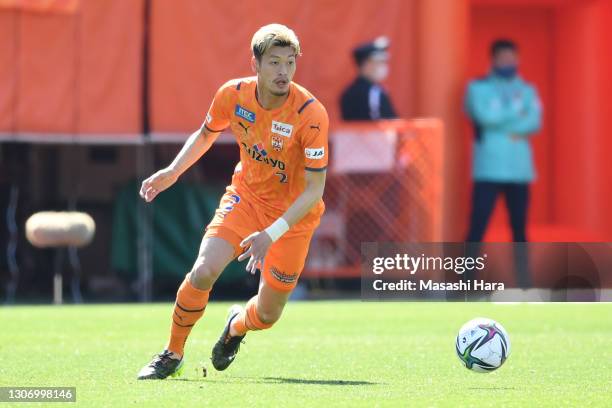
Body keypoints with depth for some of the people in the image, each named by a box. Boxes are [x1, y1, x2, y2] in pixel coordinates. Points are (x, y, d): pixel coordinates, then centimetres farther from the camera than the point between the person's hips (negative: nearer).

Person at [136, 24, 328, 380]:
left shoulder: (311, 114, -28)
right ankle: (172, 355, 3)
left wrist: (271, 234, -37)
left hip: (294, 213, -2)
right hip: (245, 195, 2)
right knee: (203, 272, -19)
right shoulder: (233, 95, -15)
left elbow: (314, 190, -27)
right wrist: (173, 172, -6)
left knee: (268, 314, 3)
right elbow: (206, 134, 9)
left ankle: (237, 325, 42)